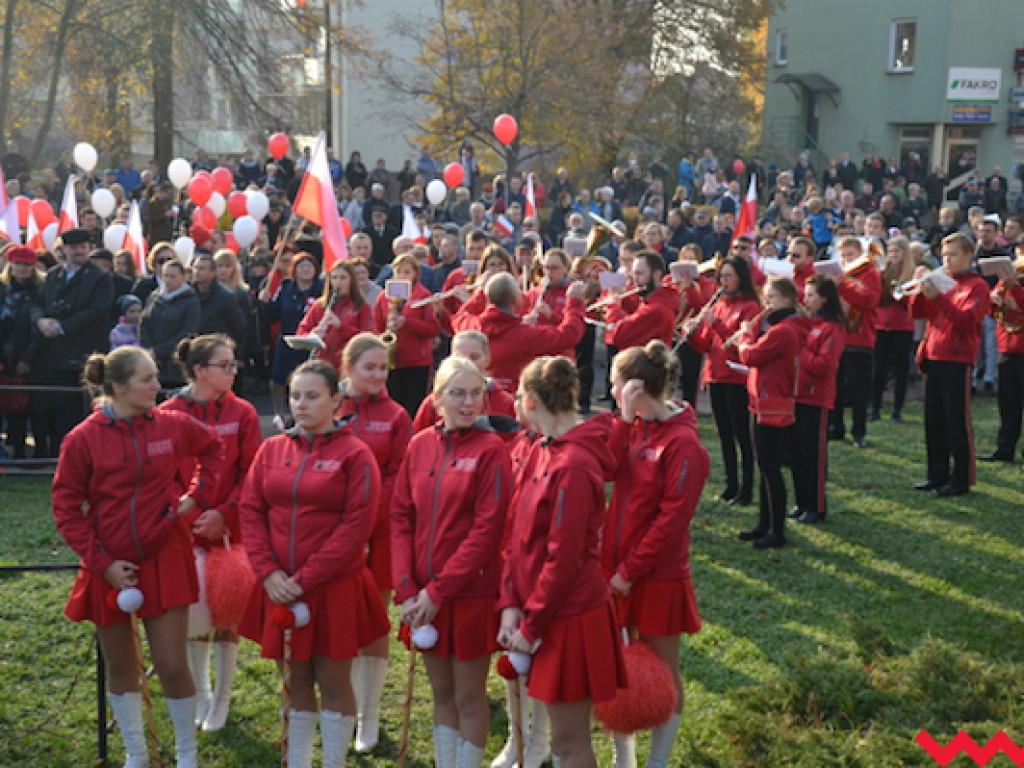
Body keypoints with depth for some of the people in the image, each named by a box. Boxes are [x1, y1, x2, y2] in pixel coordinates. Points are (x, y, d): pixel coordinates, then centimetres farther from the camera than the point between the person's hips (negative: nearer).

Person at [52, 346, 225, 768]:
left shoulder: (171, 425, -5)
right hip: (110, 568, 0)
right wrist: (101, 562, -11)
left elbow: (213, 449, 15)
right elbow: (66, 508, -5)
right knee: (119, 665, 13)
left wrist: (196, 495, 3)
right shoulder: (83, 439, -12)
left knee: (172, 666, -1)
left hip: (164, 560, 0)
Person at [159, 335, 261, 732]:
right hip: (188, 531, 0)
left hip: (231, 528, 0)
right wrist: (192, 517, -11)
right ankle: (201, 695, 24)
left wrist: (224, 513, -14)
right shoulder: (169, 414, -5)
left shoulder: (242, 413, -2)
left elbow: (252, 472, -4)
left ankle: (221, 700, 21)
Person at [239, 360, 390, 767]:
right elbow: (251, 511, 5)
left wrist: (306, 579, -15)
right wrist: (268, 572, -8)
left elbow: (357, 525, -12)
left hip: (335, 588, -4)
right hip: (281, 590, 4)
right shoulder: (272, 450, 6)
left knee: (334, 683, 6)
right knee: (297, 683, 14)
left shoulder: (355, 453, -6)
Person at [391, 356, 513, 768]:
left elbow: (487, 529, -15)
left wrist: (438, 590, -16)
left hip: (471, 593, -4)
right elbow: (401, 517, 4)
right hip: (425, 597, 5)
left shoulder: (491, 449, -10)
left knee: (469, 697, 6)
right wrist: (406, 588, -6)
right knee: (441, 693, 17)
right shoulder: (420, 445, 3)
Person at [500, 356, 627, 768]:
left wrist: (531, 626, -13)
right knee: (567, 734, 19)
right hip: (542, 609, 8)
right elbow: (519, 536, 8)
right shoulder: (540, 452, 5)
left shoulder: (573, 466, -21)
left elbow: (565, 559, -21)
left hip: (570, 617, -8)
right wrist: (512, 606, 0)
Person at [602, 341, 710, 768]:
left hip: (657, 576, -7)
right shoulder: (633, 427, 4)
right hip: (614, 567, 7)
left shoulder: (683, 444, -18)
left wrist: (631, 571, -16)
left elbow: (672, 519, -19)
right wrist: (625, 419, -15)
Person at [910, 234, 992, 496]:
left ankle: (962, 479, 4)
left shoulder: (977, 286, -5)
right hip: (933, 358, 7)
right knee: (934, 421, 10)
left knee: (957, 422, -3)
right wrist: (921, 288, -6)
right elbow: (917, 312, 10)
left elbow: (966, 321, -18)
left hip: (957, 361, -7)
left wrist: (938, 297, -25)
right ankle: (937, 474, 19)